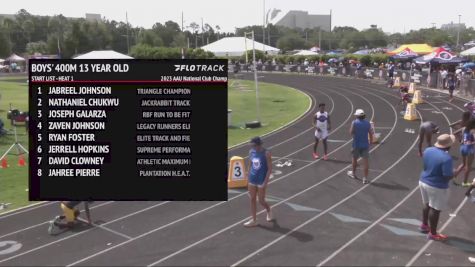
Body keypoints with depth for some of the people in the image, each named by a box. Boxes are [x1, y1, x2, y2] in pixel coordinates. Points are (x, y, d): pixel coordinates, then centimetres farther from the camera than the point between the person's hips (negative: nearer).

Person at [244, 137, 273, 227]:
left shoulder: (266, 153, -15)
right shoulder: (251, 151, 1)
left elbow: (270, 168, -13)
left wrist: (265, 182, -16)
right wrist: (248, 178, 9)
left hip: (261, 181, -5)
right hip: (252, 180, 5)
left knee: (261, 201, 3)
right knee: (252, 199, 8)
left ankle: (269, 211, 35)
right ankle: (254, 220, 17)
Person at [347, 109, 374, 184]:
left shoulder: (354, 122, -9)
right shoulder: (367, 123, -1)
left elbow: (351, 132, -7)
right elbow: (371, 134, 1)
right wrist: (371, 142, 12)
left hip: (356, 144, -1)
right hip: (365, 145, 1)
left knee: (354, 158, 20)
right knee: (366, 161, 1)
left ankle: (353, 173, 39)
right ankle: (365, 178, -1)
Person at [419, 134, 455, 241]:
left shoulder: (428, 150, -3)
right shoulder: (446, 158, -27)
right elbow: (448, 176, -24)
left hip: (423, 181, 8)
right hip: (437, 187, -8)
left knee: (427, 204, 25)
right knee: (435, 209, 7)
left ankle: (424, 225, 41)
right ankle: (433, 233, 20)